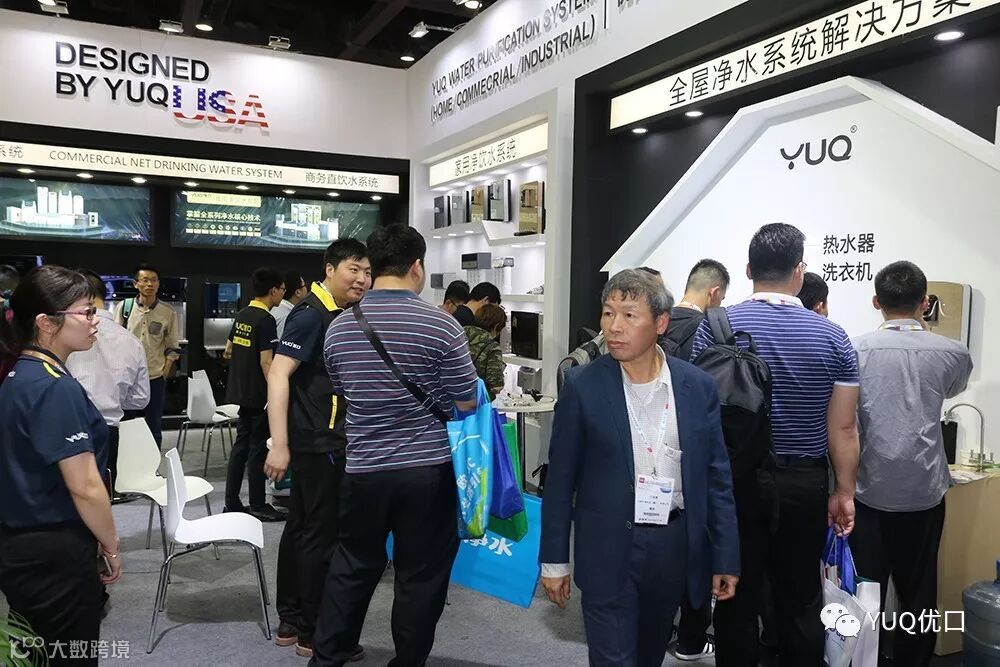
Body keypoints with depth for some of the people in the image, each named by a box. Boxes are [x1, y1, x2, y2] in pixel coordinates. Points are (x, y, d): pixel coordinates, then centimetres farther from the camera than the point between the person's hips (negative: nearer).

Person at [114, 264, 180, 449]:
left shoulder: (168, 313, -1)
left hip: (155, 378, 0)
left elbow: (172, 348, 4)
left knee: (154, 428, 8)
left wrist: (164, 373, -4)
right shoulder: (124, 306, 0)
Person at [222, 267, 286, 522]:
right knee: (258, 448, 0)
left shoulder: (241, 315, 9)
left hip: (240, 392, 8)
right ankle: (258, 506, 8)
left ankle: (232, 502, 20)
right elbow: (266, 362, -22)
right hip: (259, 394, -8)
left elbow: (228, 352, 18)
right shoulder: (265, 320, -17)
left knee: (241, 444, 14)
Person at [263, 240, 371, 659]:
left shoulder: (342, 316, 13)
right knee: (322, 535, -1)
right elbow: (278, 375, -23)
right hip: (317, 442, -10)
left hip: (326, 440, 10)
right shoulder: (311, 315, -16)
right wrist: (279, 444, -27)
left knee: (301, 529, 15)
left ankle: (290, 622, 27)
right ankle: (313, 635, 12)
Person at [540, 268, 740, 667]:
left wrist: (725, 558, 2)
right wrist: (553, 559, -3)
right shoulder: (583, 386, -10)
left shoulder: (698, 387, -3)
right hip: (609, 549, -3)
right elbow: (560, 480, -5)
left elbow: (716, 478, 2)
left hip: (675, 544, 3)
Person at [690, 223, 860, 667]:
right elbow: (843, 429, -2)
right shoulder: (832, 337, -3)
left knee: (737, 598, 10)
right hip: (804, 483, 1)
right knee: (801, 601, 13)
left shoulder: (717, 326, -7)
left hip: (735, 479, -1)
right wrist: (844, 492, 9)